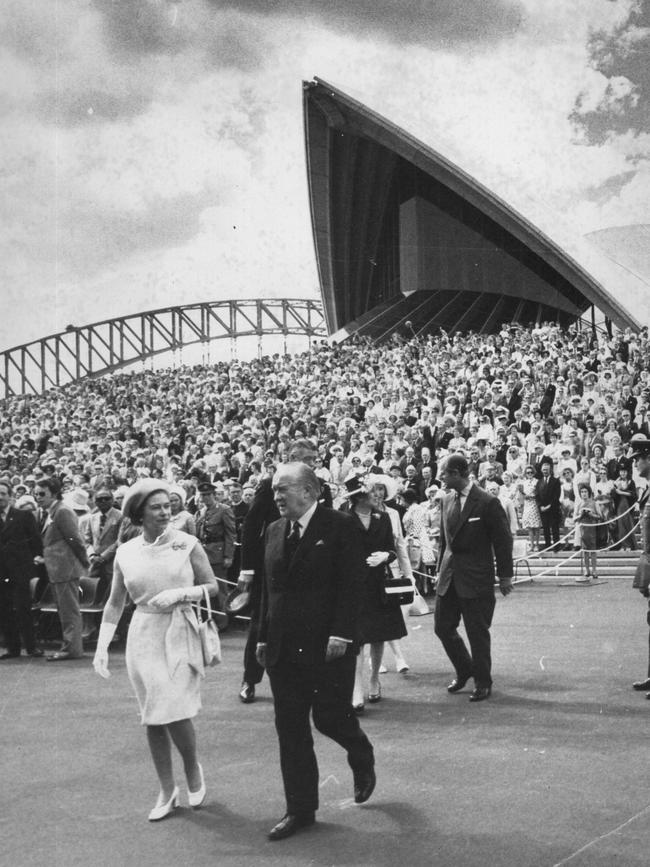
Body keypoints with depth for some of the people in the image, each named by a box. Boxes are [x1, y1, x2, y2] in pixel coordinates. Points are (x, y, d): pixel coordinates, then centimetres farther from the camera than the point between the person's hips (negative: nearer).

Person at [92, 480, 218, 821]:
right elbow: (115, 604, 8)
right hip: (144, 636, 3)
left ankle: (193, 769, 19)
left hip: (180, 634, -3)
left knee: (175, 712, -11)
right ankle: (167, 792, 20)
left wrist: (179, 593, -15)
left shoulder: (186, 544, -3)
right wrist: (102, 646, 1)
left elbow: (213, 586, 1)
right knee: (153, 717, 6)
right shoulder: (126, 553, 3)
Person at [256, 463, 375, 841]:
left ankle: (363, 759, 33)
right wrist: (264, 637, 10)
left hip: (328, 646, -6)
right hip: (284, 647, 6)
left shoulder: (341, 527, -8)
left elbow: (351, 586, -13)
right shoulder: (275, 530, 10)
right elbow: (269, 588, 14)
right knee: (290, 728, 6)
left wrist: (341, 635, -20)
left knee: (330, 717, -1)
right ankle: (300, 810, 17)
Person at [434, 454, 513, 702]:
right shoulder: (448, 500, 7)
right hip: (450, 576, 7)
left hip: (477, 579, -7)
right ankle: (464, 670, 32)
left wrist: (505, 576, -5)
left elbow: (503, 540, -8)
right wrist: (441, 568, 14)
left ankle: (483, 682, 18)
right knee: (442, 627, 10)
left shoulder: (487, 503, -13)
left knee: (477, 633, 2)